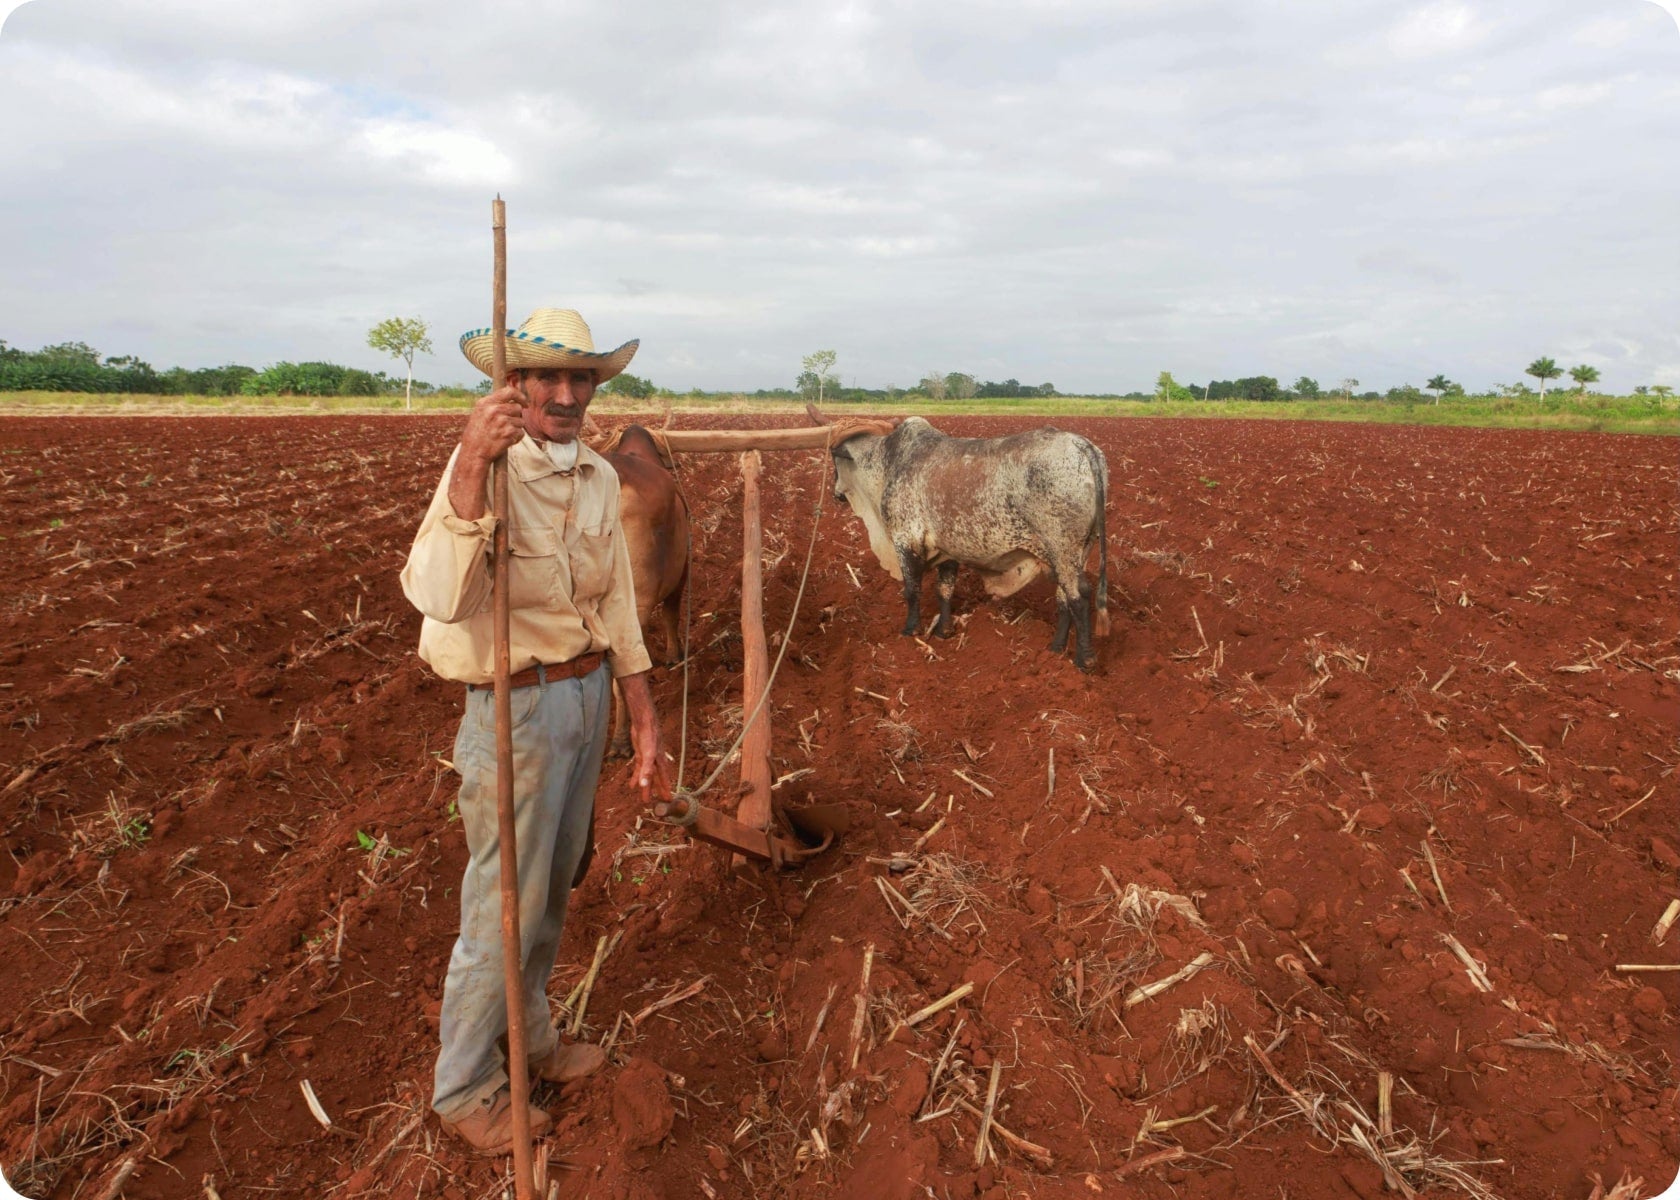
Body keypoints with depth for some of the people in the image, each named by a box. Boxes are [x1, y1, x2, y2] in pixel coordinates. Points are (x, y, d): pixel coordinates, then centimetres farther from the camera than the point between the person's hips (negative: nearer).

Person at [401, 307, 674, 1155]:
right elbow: (436, 596, -34)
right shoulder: (484, 467, -17)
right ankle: (464, 1089, 30)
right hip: (516, 707, -7)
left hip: (589, 696, 7)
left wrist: (646, 726, 10)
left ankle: (528, 1041, 44)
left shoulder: (600, 478, 3)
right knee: (504, 904, 6)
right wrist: (471, 467, -44)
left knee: (554, 888, 21)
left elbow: (618, 609, 8)